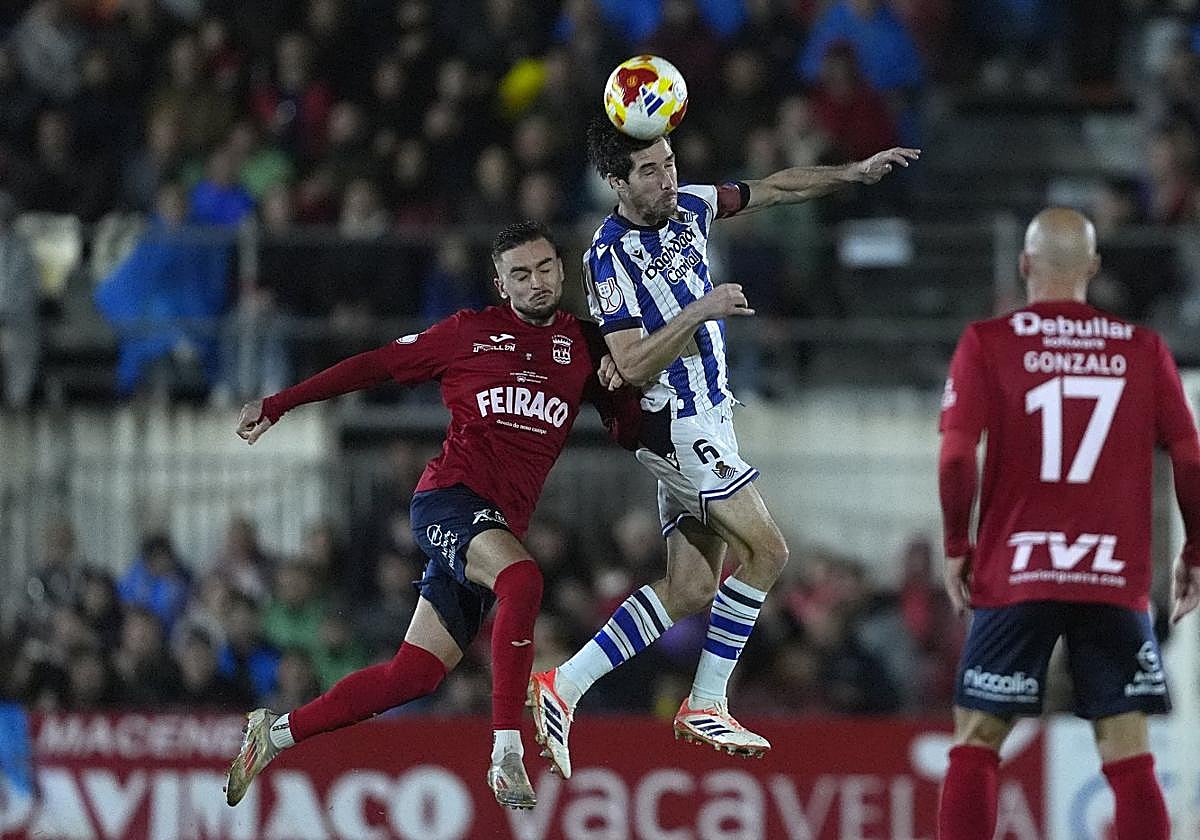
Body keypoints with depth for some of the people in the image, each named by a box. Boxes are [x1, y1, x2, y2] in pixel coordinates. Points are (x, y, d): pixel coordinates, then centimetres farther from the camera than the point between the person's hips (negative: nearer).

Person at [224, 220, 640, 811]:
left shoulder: (583, 345, 15)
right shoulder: (470, 332, 6)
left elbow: (630, 435, 17)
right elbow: (376, 366, 13)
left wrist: (619, 388, -5)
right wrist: (277, 405, 14)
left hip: (502, 526, 5)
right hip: (449, 496, -5)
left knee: (414, 676, 1)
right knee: (522, 580, -36)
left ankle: (274, 733, 18)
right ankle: (507, 756, -37)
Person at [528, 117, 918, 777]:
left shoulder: (688, 208, 6)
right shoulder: (610, 256, -17)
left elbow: (775, 188, 19)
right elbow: (632, 365, -22)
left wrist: (853, 173, 11)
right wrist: (701, 311, -27)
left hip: (705, 416, 9)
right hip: (676, 421, -9)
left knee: (692, 589, 4)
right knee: (765, 550, -13)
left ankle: (565, 685, 2)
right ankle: (706, 705, -6)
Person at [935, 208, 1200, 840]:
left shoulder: (987, 342, -1)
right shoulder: (1143, 349, 4)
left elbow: (956, 456, -9)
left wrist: (956, 547, 3)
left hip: (1013, 574, -1)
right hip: (1117, 579, 1)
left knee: (975, 746, 6)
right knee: (1129, 758, 1)